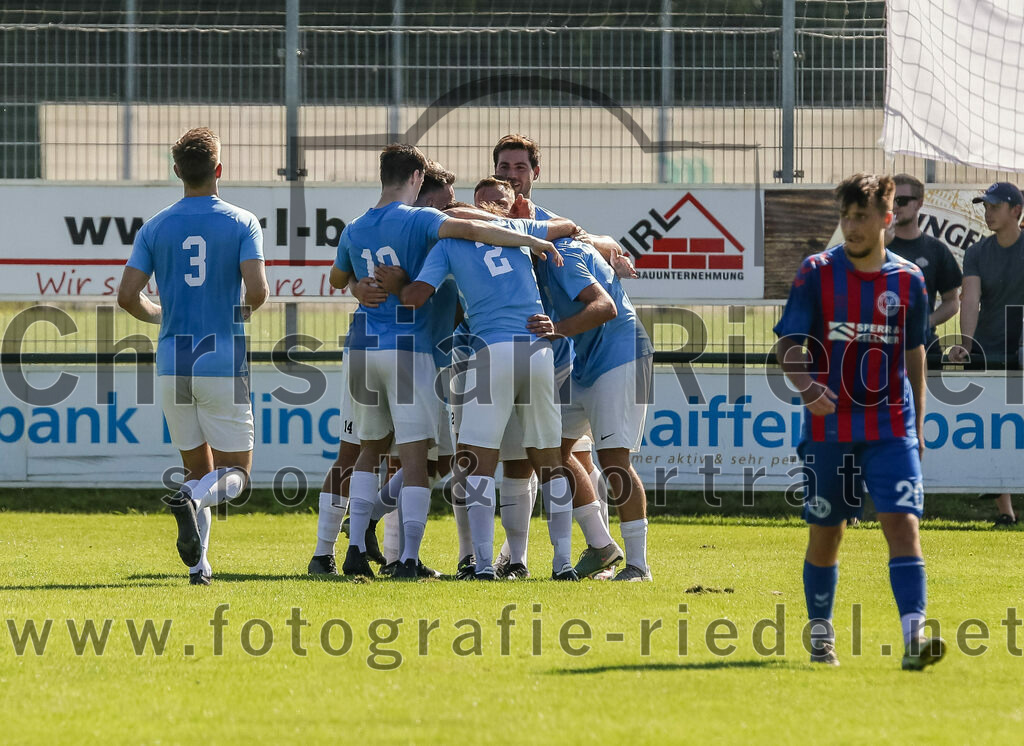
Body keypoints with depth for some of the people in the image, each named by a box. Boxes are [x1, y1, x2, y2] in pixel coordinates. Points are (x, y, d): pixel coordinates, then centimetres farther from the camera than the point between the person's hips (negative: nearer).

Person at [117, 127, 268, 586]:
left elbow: (127, 295, -3)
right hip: (223, 363, -3)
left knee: (198, 470, 15)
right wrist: (244, 312, 8)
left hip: (172, 364, 3)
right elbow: (256, 291, -15)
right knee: (235, 473, 5)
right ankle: (193, 499, -28)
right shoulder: (242, 223, -4)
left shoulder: (156, 227, 4)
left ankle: (198, 565, 0)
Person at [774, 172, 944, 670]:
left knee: (903, 523, -15)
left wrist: (917, 425, 17)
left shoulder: (908, 281, 5)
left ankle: (914, 636, -23)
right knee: (825, 533, 8)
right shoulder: (817, 274, -2)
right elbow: (788, 344, -4)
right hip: (829, 425, 0)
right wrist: (806, 386, -24)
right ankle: (820, 634, 24)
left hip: (890, 428, 1)